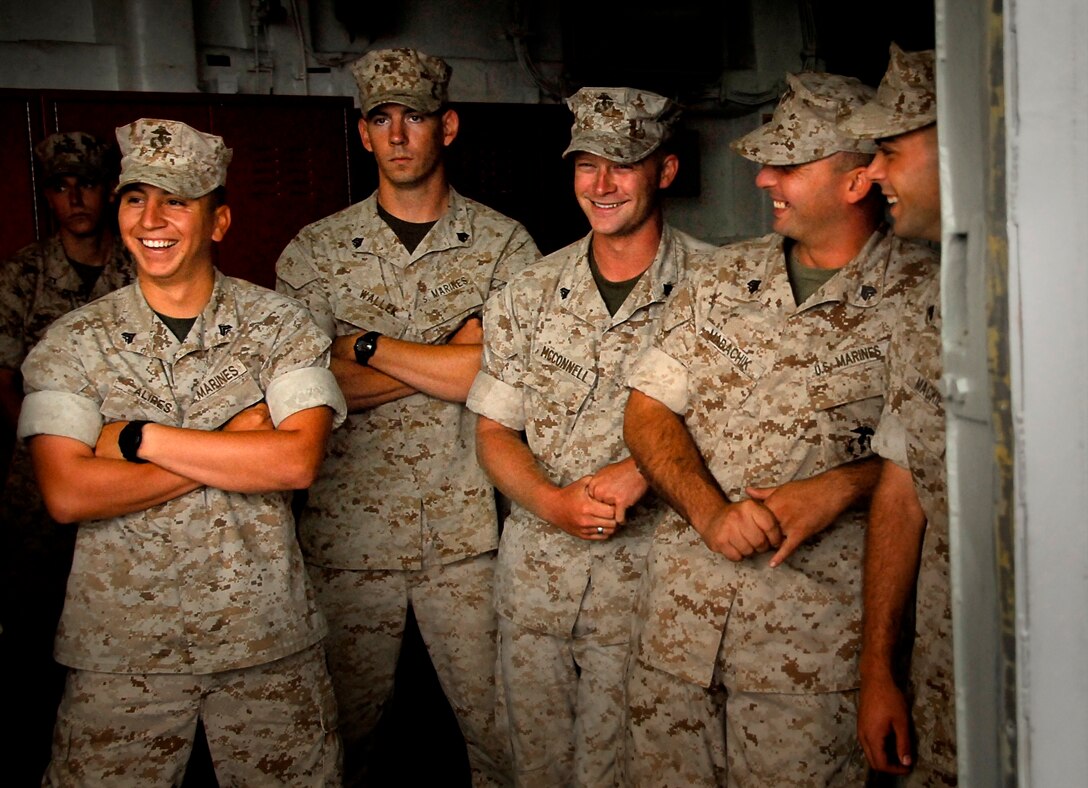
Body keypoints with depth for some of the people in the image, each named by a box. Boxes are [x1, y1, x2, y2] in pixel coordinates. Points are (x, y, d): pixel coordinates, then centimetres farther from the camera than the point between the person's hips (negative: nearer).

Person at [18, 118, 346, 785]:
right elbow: (67, 495, -12)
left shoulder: (280, 324, -1)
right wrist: (236, 447, -14)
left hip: (268, 635, 0)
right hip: (120, 647, 0)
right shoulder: (74, 342, 0)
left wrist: (137, 437, -14)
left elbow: (298, 462, -15)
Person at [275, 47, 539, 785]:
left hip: (468, 532, 0)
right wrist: (452, 354, -11)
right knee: (347, 724, 14)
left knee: (499, 724, 8)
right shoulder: (314, 252, 3)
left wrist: (370, 347, -10)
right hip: (351, 530, 1)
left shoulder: (505, 244, 1)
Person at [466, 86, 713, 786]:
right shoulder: (528, 294, 5)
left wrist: (639, 471, -19)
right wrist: (555, 503, -12)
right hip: (535, 567, 3)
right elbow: (493, 432, 7)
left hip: (650, 572, -3)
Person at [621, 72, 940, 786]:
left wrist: (840, 488, -20)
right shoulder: (721, 277, 10)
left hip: (816, 624, -4)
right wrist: (711, 512, -10)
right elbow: (649, 411, 6)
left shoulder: (924, 295, -3)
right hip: (682, 602, 4)